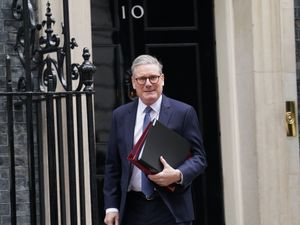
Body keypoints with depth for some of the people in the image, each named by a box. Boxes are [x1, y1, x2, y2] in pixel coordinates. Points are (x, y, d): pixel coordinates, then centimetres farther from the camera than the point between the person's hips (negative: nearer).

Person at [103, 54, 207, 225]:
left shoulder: (184, 113, 1)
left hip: (171, 210, -2)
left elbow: (199, 157, 2)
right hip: (133, 209, 3)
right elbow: (113, 165, 11)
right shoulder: (120, 115, 10)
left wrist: (178, 175, -18)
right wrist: (111, 207, 4)